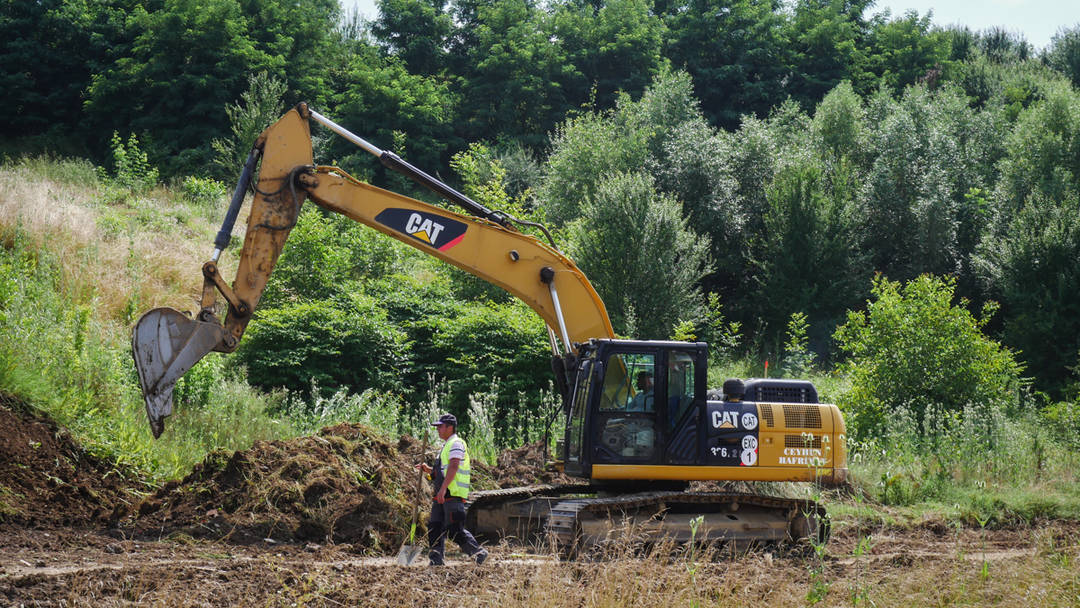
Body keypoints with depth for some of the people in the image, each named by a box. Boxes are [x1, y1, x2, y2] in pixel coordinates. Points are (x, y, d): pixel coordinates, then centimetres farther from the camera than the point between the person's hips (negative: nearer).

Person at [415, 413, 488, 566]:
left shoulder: (456, 444, -9)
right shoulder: (446, 445, 23)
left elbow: (453, 467, -21)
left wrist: (443, 488, -28)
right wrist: (428, 469, 12)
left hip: (453, 494, -10)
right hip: (442, 495, 10)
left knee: (454, 529, -11)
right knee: (435, 527, 5)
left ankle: (479, 553, -3)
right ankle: (436, 560, 7)